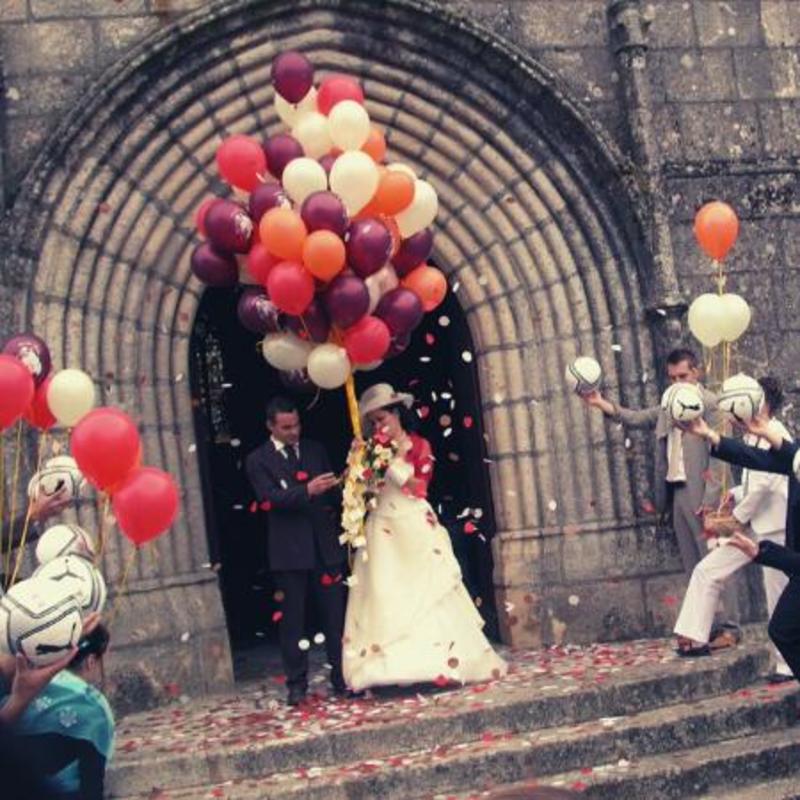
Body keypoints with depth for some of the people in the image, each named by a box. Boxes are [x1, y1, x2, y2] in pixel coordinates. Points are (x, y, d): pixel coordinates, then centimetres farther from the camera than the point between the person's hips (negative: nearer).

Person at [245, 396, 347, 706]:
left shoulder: (315, 450, 13)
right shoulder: (258, 460, 0)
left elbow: (331, 491, 14)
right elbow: (271, 498, -14)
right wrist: (307, 489, -27)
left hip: (326, 546, 3)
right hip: (289, 551, -3)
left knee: (336, 616, 5)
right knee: (292, 620, 4)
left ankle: (342, 678, 14)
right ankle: (297, 684, 12)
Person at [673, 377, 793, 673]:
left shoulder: (775, 434, -14)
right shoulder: (752, 438, 15)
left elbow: (764, 484, -19)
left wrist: (736, 519, -12)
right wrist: (736, 494, 1)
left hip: (776, 526, -9)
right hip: (751, 526, 9)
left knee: (780, 598, -1)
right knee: (706, 570, 4)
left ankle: (788, 664, 10)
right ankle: (695, 638, 8)